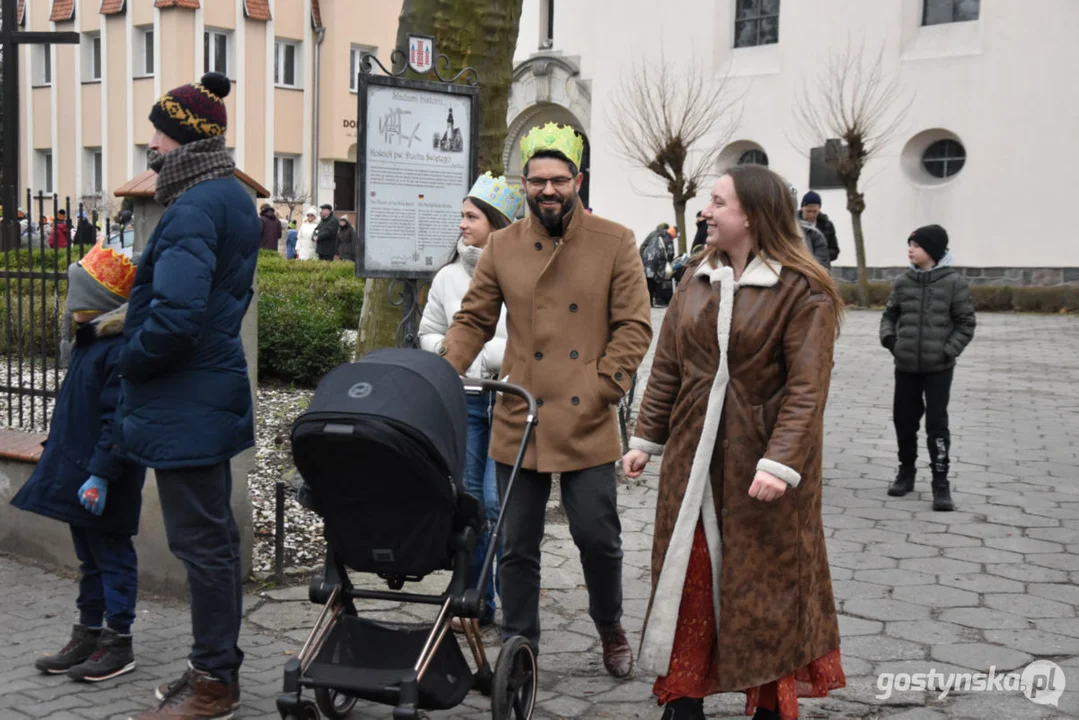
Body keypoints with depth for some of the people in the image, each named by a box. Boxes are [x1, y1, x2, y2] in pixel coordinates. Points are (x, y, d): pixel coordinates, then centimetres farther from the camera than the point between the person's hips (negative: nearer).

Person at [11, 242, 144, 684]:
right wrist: (56, 450, 20)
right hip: (77, 471, 10)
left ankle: (118, 645, 10)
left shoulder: (121, 350, -20)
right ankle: (87, 635, 28)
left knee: (112, 557, 1)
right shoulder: (87, 343, 12)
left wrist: (100, 475, -26)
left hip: (103, 481, -10)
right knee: (89, 559, 17)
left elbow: (118, 420, -24)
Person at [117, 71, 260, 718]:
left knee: (200, 539, -2)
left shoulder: (193, 208, -19)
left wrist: (129, 358, -11)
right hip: (216, 386, 10)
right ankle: (219, 662, 28)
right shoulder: (235, 198, 13)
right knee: (214, 532, 17)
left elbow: (175, 315, -28)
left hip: (185, 399, -10)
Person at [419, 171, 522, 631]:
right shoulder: (448, 277, 9)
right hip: (463, 400, 5)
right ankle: (475, 601, 20)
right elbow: (429, 334, 18)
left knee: (499, 500, -8)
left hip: (509, 399, -5)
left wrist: (480, 355, -14)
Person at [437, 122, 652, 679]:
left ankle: (610, 629, 32)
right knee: (517, 546, 9)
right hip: (519, 423, 2)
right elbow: (473, 321, 8)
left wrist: (602, 390, -11)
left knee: (598, 538, 4)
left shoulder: (615, 243, 0)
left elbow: (634, 326, -1)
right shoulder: (502, 247, 6)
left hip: (587, 425, -2)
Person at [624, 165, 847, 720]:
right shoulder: (697, 284, 9)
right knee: (688, 579, 10)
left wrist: (781, 462, -24)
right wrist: (647, 439, 8)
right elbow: (667, 370, 12)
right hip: (694, 458, 5)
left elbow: (807, 387, -16)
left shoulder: (801, 292, -10)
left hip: (760, 461, -5)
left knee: (766, 588, 6)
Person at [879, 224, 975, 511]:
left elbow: (966, 323, -3)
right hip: (905, 365, 4)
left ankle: (940, 482, 5)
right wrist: (889, 339, -3)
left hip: (938, 368, -4)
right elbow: (890, 315, 14)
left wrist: (948, 350, -12)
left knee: (937, 424, -3)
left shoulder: (954, 282, -7)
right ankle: (906, 471, 29)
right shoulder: (903, 282, 3)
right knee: (904, 420, 11)